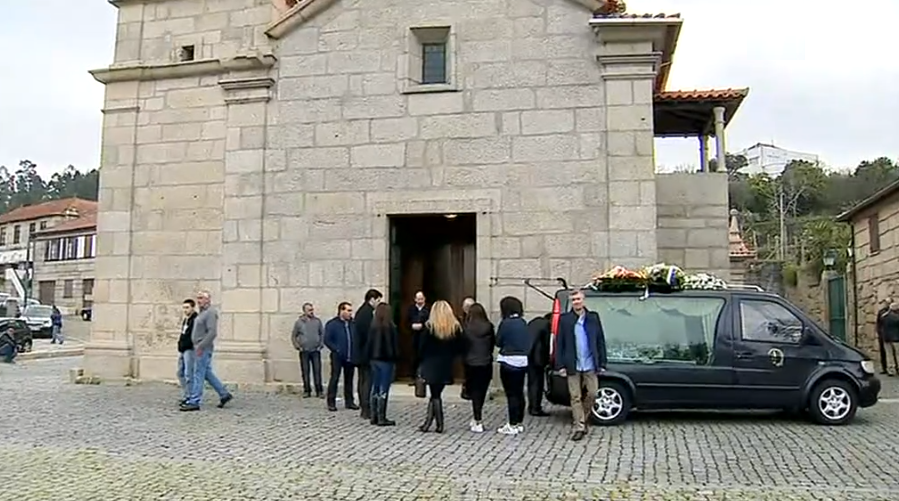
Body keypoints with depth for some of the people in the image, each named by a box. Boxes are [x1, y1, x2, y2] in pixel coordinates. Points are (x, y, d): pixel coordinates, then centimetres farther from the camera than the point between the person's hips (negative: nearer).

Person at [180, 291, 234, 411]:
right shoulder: (202, 312, 16)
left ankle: (194, 402, -1)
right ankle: (224, 394, 20)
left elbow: (213, 332, -23)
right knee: (207, 373, 14)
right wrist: (198, 346, 18)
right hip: (200, 348, 10)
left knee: (199, 374, -5)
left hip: (204, 349, -10)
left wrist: (201, 346, -23)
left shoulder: (210, 312, -15)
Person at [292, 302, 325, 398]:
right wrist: (297, 346, 0)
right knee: (305, 372, 4)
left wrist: (321, 345, 2)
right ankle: (307, 391, 12)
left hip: (316, 351, 0)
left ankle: (319, 391, 3)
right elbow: (293, 336, 9)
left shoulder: (317, 321, 5)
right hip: (304, 351, 0)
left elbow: (322, 333, 11)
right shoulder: (299, 322, 3)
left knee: (317, 371, -1)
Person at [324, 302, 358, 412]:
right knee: (334, 379, -3)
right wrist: (337, 350, -13)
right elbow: (327, 340, -6)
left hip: (350, 357, 4)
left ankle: (349, 402, 19)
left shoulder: (353, 324, 7)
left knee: (349, 379, 10)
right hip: (337, 357, -4)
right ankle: (331, 402, 4)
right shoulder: (332, 324, -4)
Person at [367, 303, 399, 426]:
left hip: (374, 359, 6)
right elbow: (395, 344, -9)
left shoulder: (373, 326, 2)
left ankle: (374, 417, 17)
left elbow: (368, 343, 7)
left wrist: (370, 357, 13)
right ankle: (381, 418, 0)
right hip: (386, 360, -6)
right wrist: (396, 357, 1)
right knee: (384, 390, -2)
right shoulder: (390, 327, -13)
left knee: (375, 388, 12)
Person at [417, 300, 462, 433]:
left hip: (432, 366, -3)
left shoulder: (429, 326, -10)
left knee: (435, 395, 7)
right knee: (436, 394, 12)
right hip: (446, 366, 3)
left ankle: (439, 425, 8)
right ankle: (427, 422, 13)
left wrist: (425, 359, 9)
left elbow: (422, 347, -7)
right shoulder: (456, 327, -2)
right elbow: (458, 348, 1)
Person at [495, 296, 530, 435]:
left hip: (509, 362, -7)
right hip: (522, 361, 7)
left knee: (511, 394, -3)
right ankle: (519, 423, 21)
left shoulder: (505, 323, -14)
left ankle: (512, 425, 0)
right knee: (519, 393, 13)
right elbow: (528, 343, 11)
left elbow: (498, 342, -6)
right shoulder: (523, 323, 7)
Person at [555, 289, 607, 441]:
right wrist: (560, 365, -5)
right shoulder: (564, 319, 0)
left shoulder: (593, 318, 5)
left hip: (590, 366, 1)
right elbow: (559, 344, 1)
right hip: (573, 366, -1)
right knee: (575, 397, 2)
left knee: (592, 393, 3)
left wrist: (602, 363, 3)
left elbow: (600, 341, 7)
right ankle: (579, 427, 10)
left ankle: (581, 418, 27)